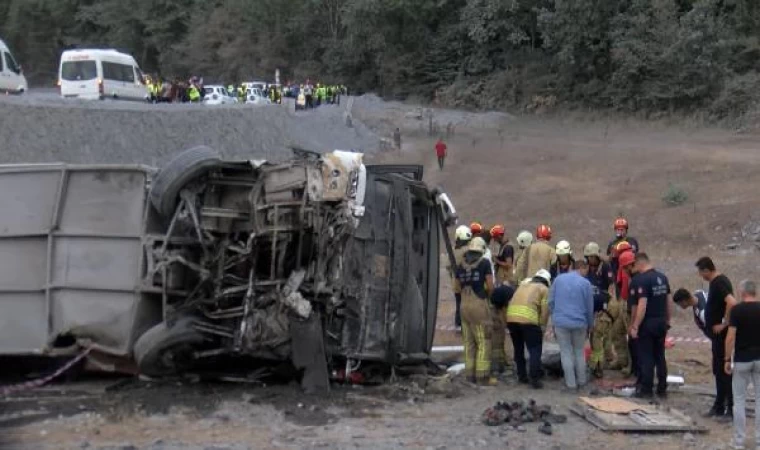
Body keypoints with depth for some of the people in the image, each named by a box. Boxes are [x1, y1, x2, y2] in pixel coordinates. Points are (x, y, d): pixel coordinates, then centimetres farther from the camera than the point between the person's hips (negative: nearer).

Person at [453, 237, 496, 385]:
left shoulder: (460, 265, 10)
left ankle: (471, 374, 13)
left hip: (464, 305, 6)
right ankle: (483, 376, -3)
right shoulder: (485, 263, -5)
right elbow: (490, 286, -7)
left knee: (469, 342, 12)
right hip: (479, 305, -6)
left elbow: (459, 287, 12)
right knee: (483, 342, -1)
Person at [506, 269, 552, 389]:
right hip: (528, 319, -5)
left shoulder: (523, 285, 31)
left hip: (511, 317, 5)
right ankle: (534, 379, -1)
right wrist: (542, 326, 14)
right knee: (535, 350, 4)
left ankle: (521, 376, 25)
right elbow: (545, 310, 3)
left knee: (518, 349, 20)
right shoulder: (544, 289, 15)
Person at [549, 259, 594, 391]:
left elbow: (551, 301, 6)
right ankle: (581, 381, 20)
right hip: (579, 322, -1)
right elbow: (589, 307, 2)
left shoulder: (558, 279, 3)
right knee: (579, 352, 15)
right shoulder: (585, 283, -4)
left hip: (561, 321, 1)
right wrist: (590, 326, 14)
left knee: (566, 353, 6)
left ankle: (571, 383, 6)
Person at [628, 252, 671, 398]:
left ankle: (646, 390, 5)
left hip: (648, 323, -7)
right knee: (660, 356, 14)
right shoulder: (662, 277, 8)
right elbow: (668, 301, 13)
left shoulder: (641, 280, -17)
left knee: (646, 357, 1)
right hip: (661, 322, 7)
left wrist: (635, 326, -18)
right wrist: (667, 321, 21)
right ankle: (662, 389, 19)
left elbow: (642, 305, -22)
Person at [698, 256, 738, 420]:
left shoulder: (720, 283, -19)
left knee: (724, 370, -5)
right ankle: (719, 406, 23)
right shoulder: (716, 282, 12)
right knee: (718, 370, 15)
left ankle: (731, 409, -1)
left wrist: (724, 324, -24)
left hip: (722, 334, -10)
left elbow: (732, 303, -33)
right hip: (717, 334, 10)